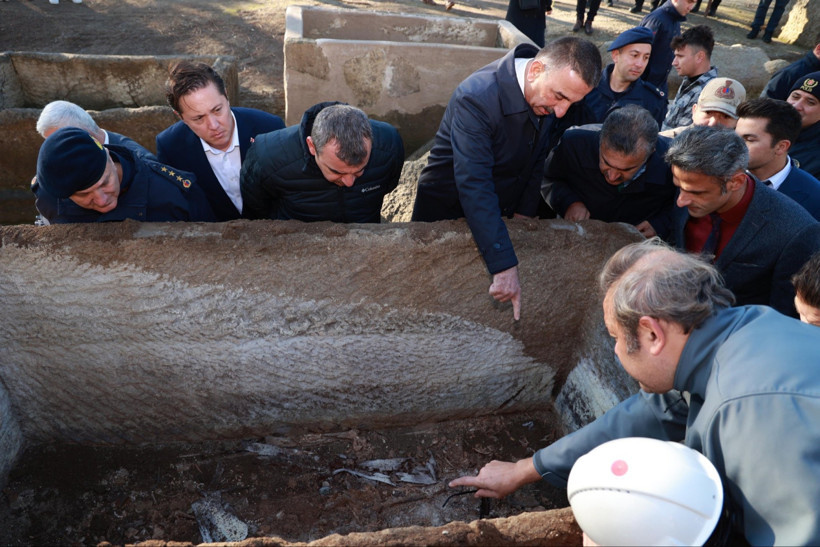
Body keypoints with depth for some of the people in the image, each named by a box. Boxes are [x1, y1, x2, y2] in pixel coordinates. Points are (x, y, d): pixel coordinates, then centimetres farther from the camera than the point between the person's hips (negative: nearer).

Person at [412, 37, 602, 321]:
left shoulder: (549, 93, -11)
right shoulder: (476, 97, -33)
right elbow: (474, 186, -38)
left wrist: (525, 212, -5)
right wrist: (505, 266, -41)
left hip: (502, 212, 6)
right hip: (448, 210, -5)